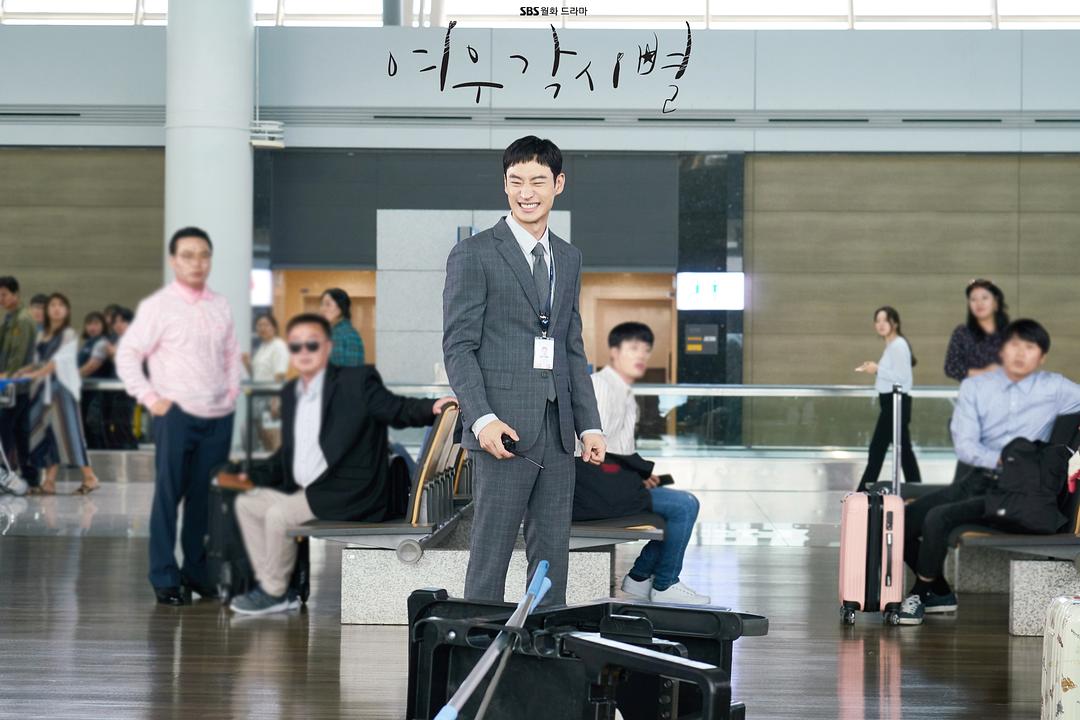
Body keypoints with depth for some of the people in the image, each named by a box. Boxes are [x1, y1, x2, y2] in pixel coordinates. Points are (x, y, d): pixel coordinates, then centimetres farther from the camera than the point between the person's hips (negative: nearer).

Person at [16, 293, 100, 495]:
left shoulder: (70, 335, -2)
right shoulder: (41, 336, 16)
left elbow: (58, 360, -12)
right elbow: (39, 363, 14)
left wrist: (36, 374, -22)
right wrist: (24, 371, -4)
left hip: (63, 386, -6)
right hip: (44, 388, 6)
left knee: (68, 429, -9)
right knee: (46, 433, 2)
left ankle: (89, 477, -6)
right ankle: (49, 481, 3)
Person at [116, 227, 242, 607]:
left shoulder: (220, 305, 10)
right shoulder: (158, 306, -5)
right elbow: (127, 355, -4)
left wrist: (232, 389, 10)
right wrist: (151, 398, -9)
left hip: (219, 416, 5)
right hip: (177, 415, -4)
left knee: (206, 496, 8)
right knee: (168, 496, -3)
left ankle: (196, 570, 20)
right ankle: (165, 578, 4)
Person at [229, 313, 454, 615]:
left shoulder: (355, 383, -8)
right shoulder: (290, 392, 15)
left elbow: (397, 409, -18)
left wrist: (433, 407, -37)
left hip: (344, 496, -9)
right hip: (304, 491, 9)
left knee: (278, 513, -22)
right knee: (246, 503, 7)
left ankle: (274, 593, -4)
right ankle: (268, 583, 5)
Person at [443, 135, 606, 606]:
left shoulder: (569, 259, 16)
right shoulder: (473, 255, -3)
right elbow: (458, 346, -7)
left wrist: (590, 425, 10)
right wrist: (482, 420, -18)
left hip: (557, 432, 6)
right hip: (504, 429, -6)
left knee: (552, 558, 8)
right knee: (490, 555, -3)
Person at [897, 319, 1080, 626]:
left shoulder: (1054, 388, 2)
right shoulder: (975, 387, 8)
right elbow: (964, 444, -3)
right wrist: (1000, 460, -21)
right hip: (976, 479, 5)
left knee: (938, 518, -26)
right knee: (903, 520, -7)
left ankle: (920, 596, -7)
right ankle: (941, 593, 13)